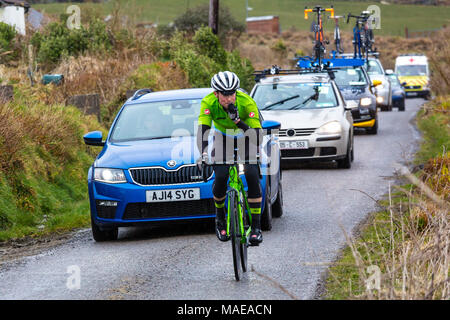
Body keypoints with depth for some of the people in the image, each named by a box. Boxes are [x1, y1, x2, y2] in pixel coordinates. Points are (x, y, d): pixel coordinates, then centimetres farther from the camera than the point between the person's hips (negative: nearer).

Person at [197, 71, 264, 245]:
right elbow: (202, 130, -37)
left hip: (245, 137, -1)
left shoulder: (247, 102, -32)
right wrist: (204, 155, -52)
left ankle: (256, 226, -14)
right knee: (221, 176, -19)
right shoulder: (208, 103, -29)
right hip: (223, 137, 1)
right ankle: (220, 217, 8)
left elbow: (256, 134, -34)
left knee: (252, 176, -20)